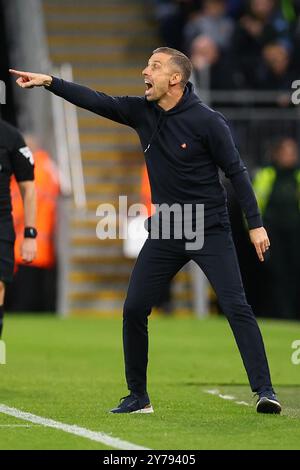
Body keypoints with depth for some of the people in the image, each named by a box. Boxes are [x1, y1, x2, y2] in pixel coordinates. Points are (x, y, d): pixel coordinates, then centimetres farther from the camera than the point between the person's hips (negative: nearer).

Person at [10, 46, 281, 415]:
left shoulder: (207, 121, -12)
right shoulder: (142, 112, 3)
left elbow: (236, 171, -10)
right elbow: (97, 101, 0)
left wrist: (255, 224, -12)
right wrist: (49, 82, -10)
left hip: (210, 231, -6)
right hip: (164, 233, 6)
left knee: (236, 306, -15)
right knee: (133, 309, 1)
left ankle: (264, 391, -14)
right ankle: (138, 397, 13)